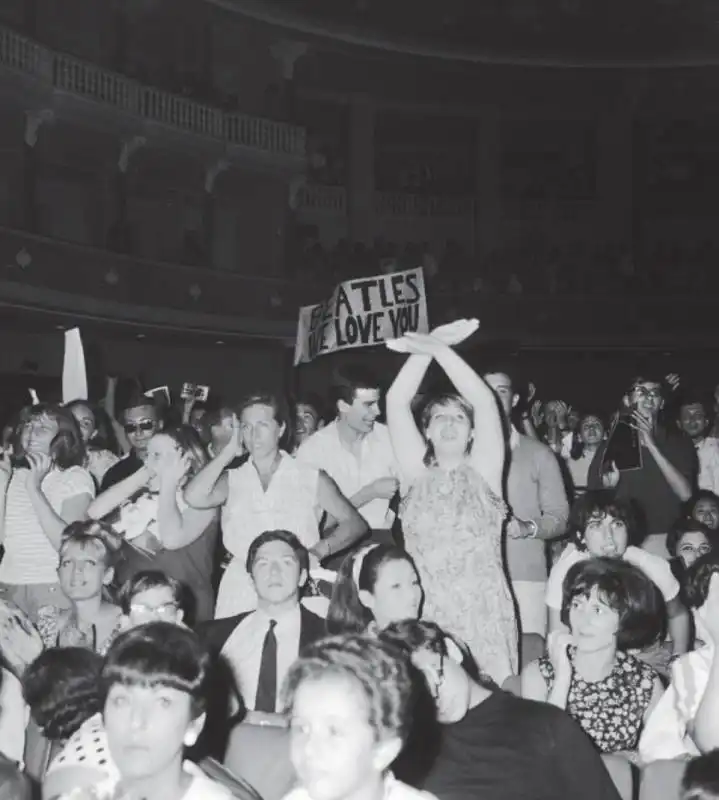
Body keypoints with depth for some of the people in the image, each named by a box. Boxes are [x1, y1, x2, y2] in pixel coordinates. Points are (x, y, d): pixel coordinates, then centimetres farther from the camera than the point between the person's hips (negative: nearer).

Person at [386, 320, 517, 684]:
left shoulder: (482, 472, 4)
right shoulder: (417, 473, 8)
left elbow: (485, 402, -7)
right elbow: (396, 402, 0)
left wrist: (440, 350, -10)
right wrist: (427, 347, -7)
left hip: (482, 611, -1)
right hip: (425, 612, 1)